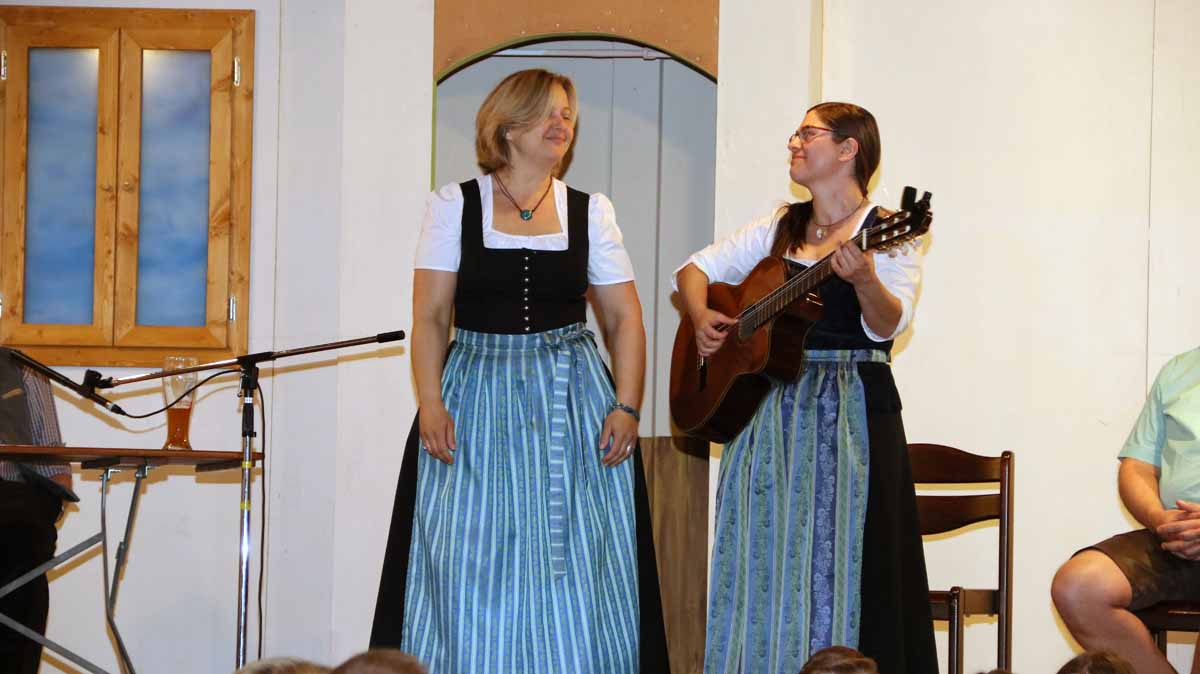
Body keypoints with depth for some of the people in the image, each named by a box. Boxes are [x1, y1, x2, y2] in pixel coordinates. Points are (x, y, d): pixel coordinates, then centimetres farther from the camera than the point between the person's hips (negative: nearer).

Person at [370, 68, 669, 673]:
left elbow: (624, 318, 7)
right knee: (472, 570, -4)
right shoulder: (454, 206, 4)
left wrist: (626, 407, -5)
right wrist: (431, 403, -12)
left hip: (574, 397, 2)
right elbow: (429, 317, 0)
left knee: (575, 565, 0)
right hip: (477, 394, -1)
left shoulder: (590, 211, 9)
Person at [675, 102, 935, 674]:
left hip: (851, 413, -5)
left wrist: (864, 280, -35)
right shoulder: (779, 229, 14)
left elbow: (886, 326, -15)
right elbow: (695, 269, 19)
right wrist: (701, 318, -1)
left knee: (837, 559, -6)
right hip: (769, 407, 5)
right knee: (765, 561, 6)